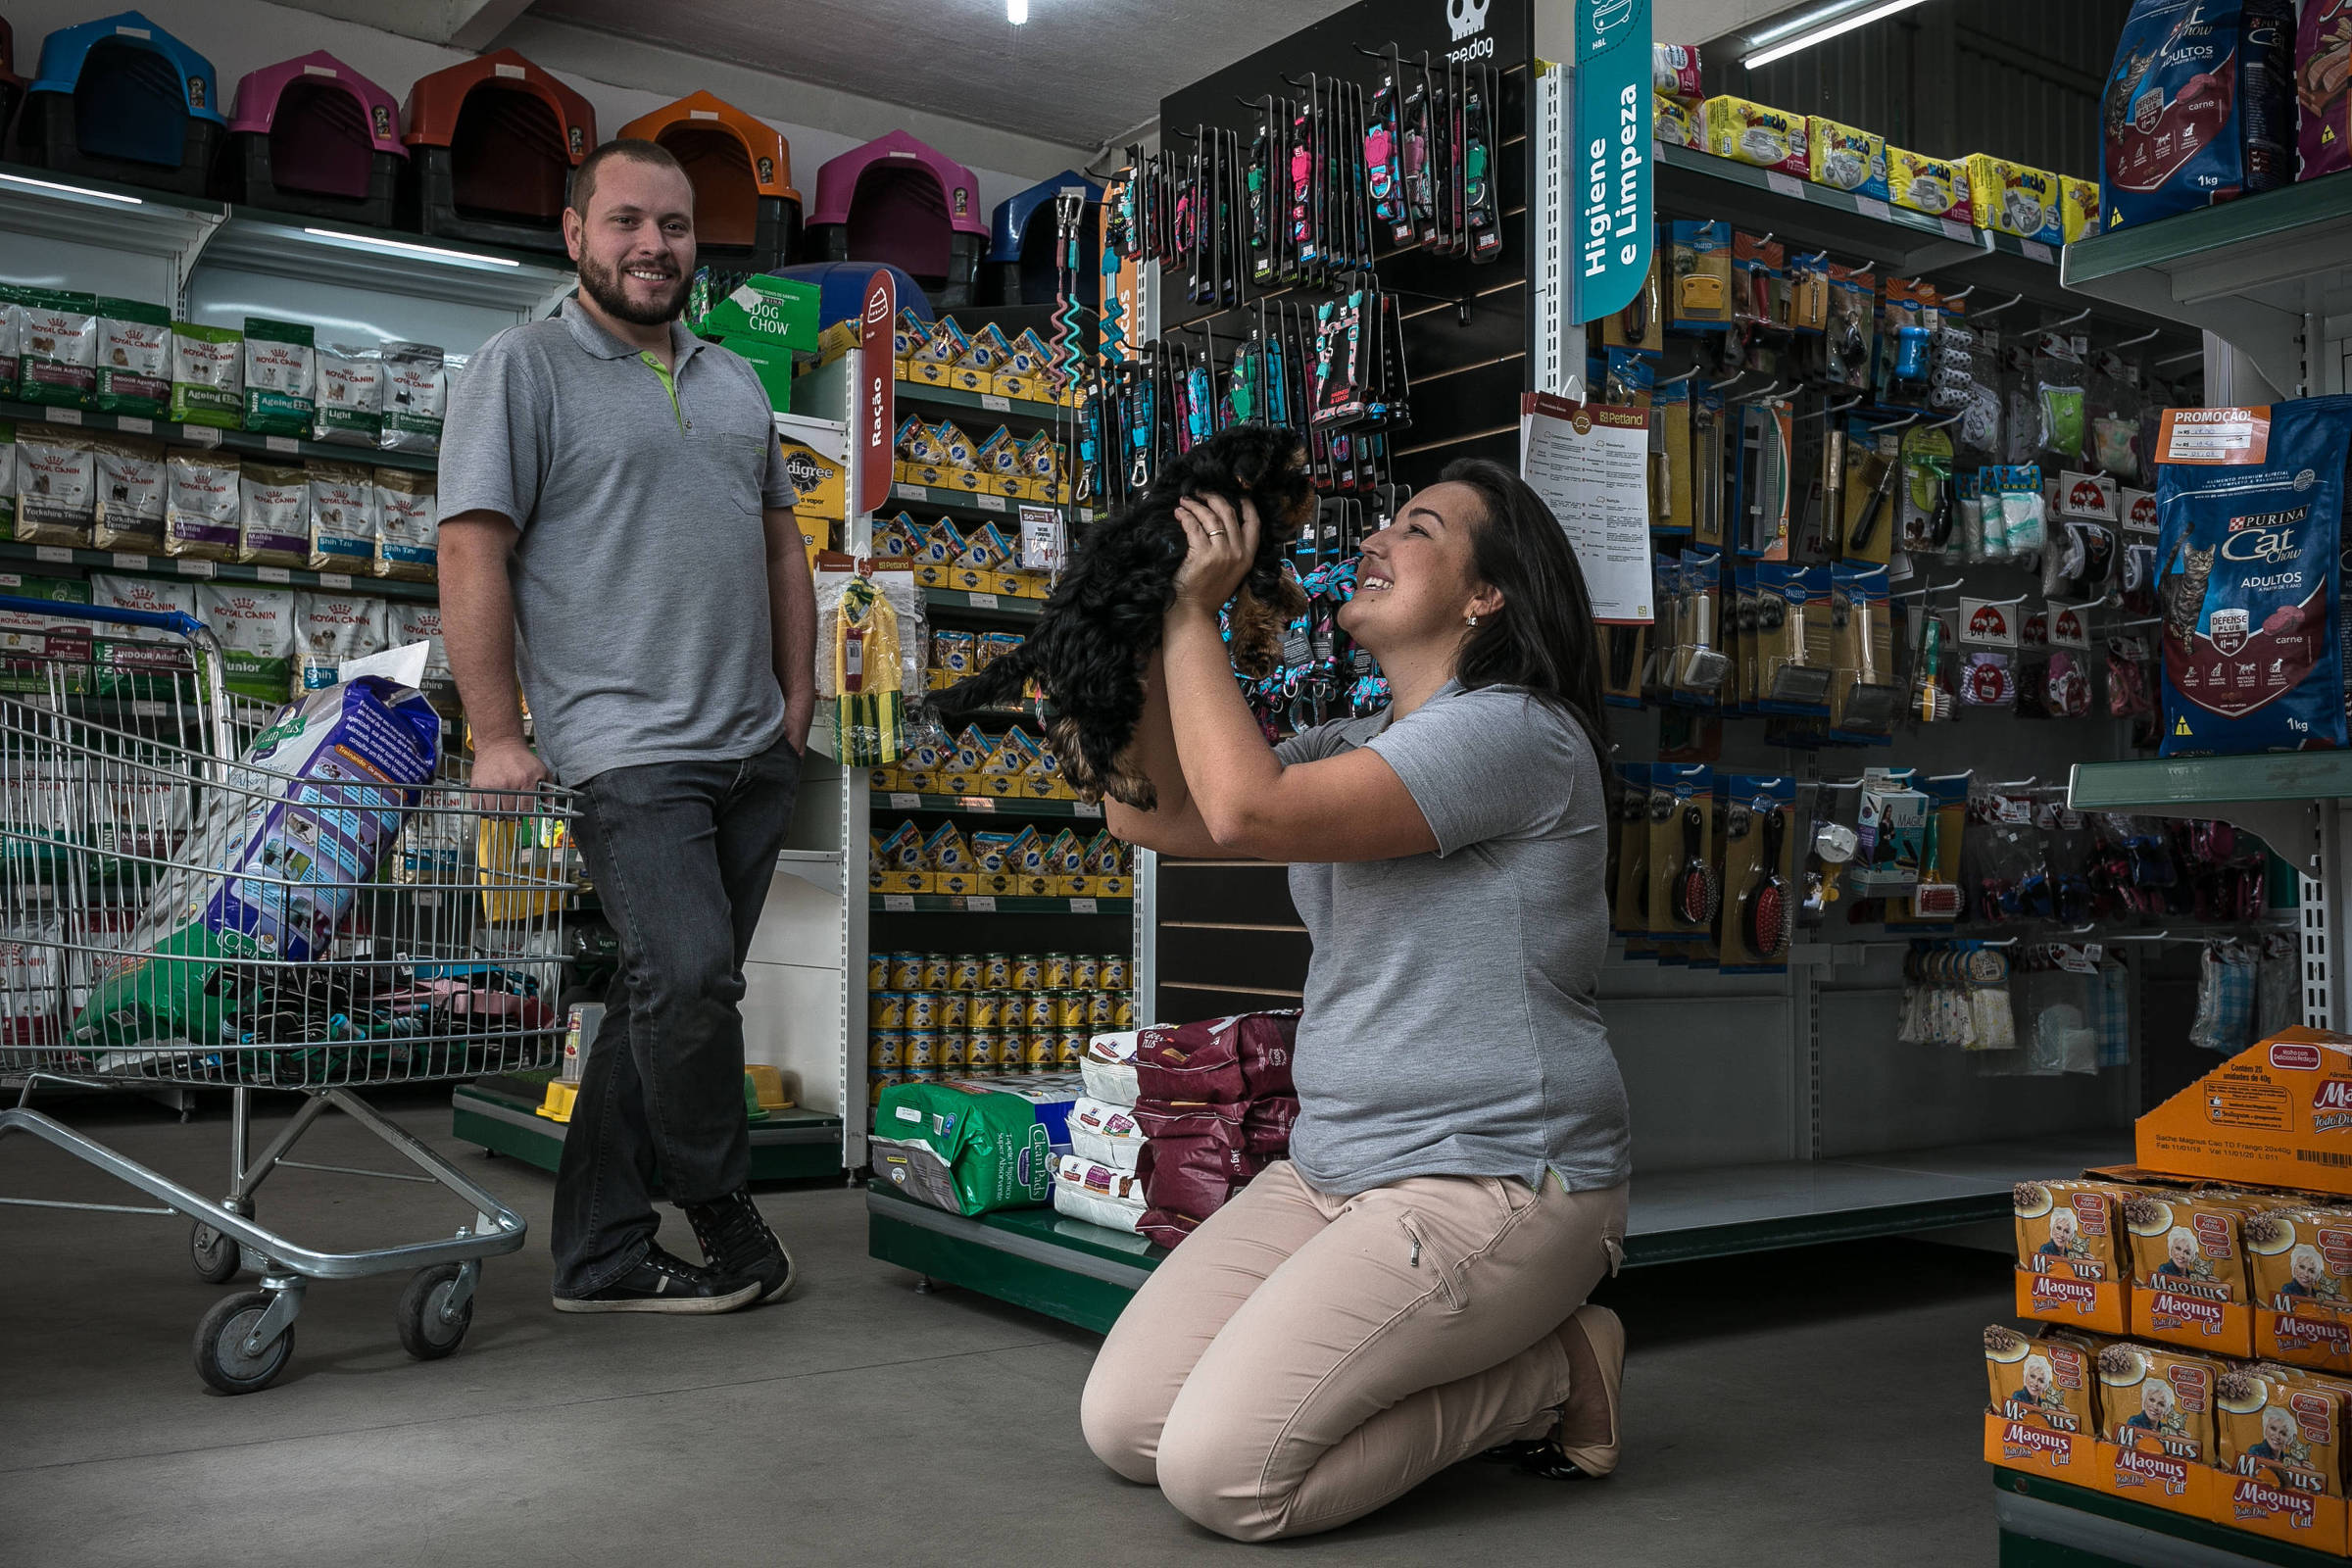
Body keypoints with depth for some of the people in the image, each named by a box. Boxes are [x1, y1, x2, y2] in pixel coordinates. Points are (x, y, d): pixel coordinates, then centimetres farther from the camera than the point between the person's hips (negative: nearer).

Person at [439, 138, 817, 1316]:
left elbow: (781, 541, 23)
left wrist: (796, 697, 14)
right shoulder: (523, 369, -1)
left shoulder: (734, 382, 19)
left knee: (668, 997, 8)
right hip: (628, 747, -6)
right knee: (688, 978, -16)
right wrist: (496, 737, -13)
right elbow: (471, 558, -7)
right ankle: (723, 1213, 7)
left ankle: (600, 1257, 18)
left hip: (754, 752, 6)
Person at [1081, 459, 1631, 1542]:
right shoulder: (1349, 747, 15)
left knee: (1219, 1472, -18)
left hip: (1491, 1180, -9)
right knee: (1123, 1429, 1)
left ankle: (1551, 1375, 2)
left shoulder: (1515, 732, -15)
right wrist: (1156, 613, 3)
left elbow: (1246, 810, -25)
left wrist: (1192, 614, -13)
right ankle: (1471, 1359, 13)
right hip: (1332, 1168, 9)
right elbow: (1153, 812, 10)